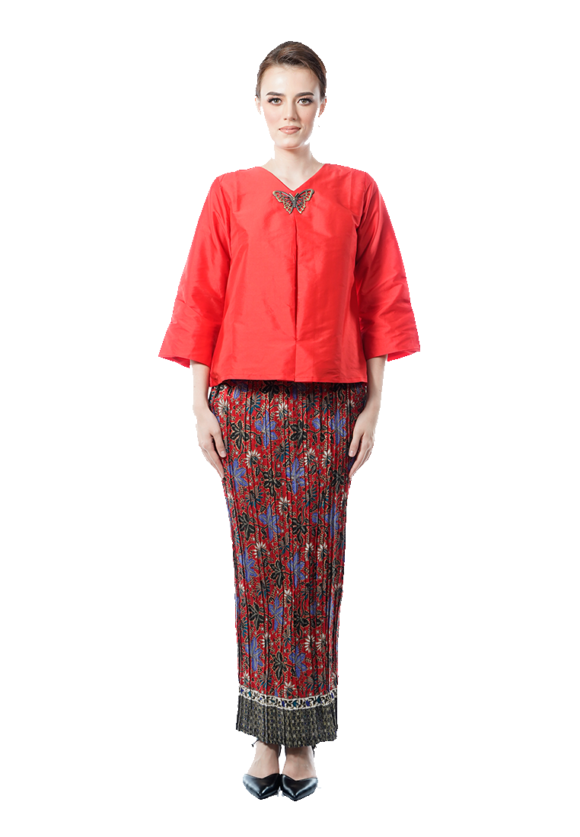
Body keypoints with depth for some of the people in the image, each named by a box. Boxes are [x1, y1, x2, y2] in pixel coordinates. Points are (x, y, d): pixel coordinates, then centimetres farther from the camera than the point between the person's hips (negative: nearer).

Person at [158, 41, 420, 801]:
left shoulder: (356, 191, 7)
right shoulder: (230, 193, 7)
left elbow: (381, 300, 5)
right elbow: (202, 301, 5)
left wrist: (373, 403, 0)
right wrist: (201, 403, -1)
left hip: (329, 398, 0)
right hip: (247, 397, 0)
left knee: (316, 562, 2)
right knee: (259, 560, 2)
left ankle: (305, 738, 15)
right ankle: (267, 735, 14)